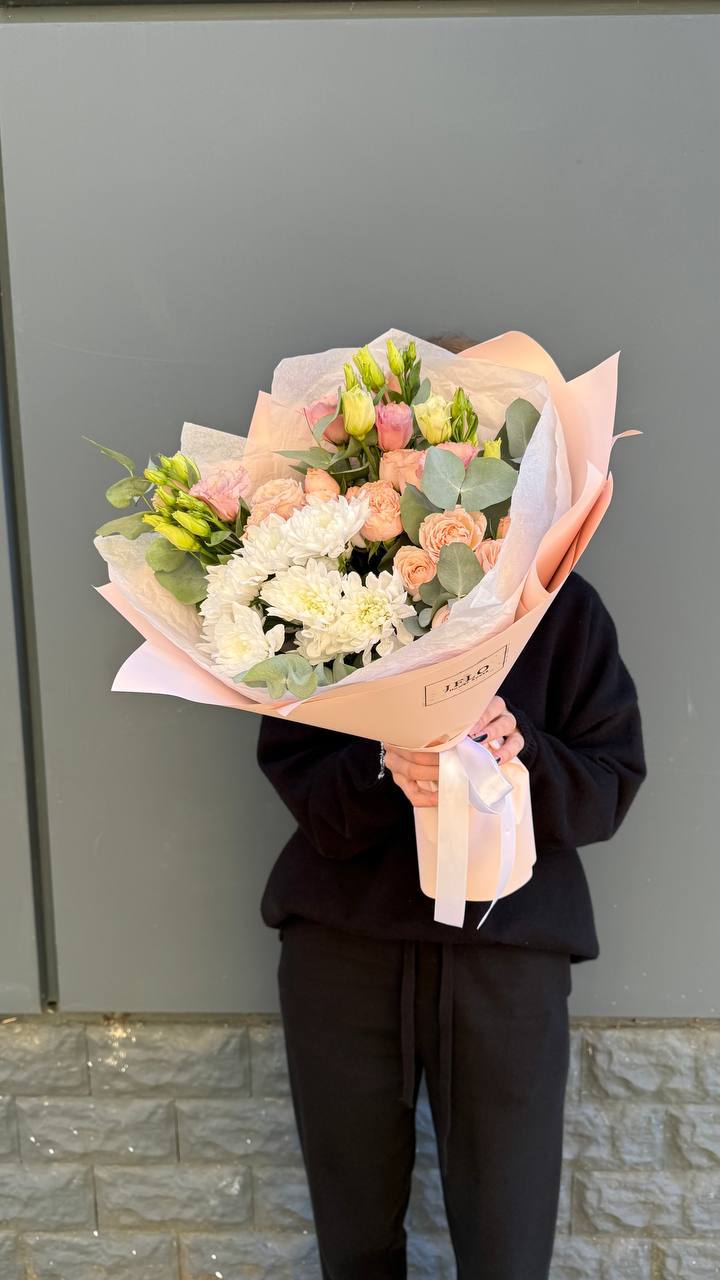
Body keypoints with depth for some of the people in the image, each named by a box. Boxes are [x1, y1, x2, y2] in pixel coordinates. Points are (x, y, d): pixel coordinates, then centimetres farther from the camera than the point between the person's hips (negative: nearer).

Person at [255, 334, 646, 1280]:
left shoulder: (563, 607, -6)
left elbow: (610, 791, -5)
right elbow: (297, 783, -7)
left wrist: (519, 750, -25)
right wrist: (385, 771, -27)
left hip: (510, 951, 0)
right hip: (344, 944, 1)